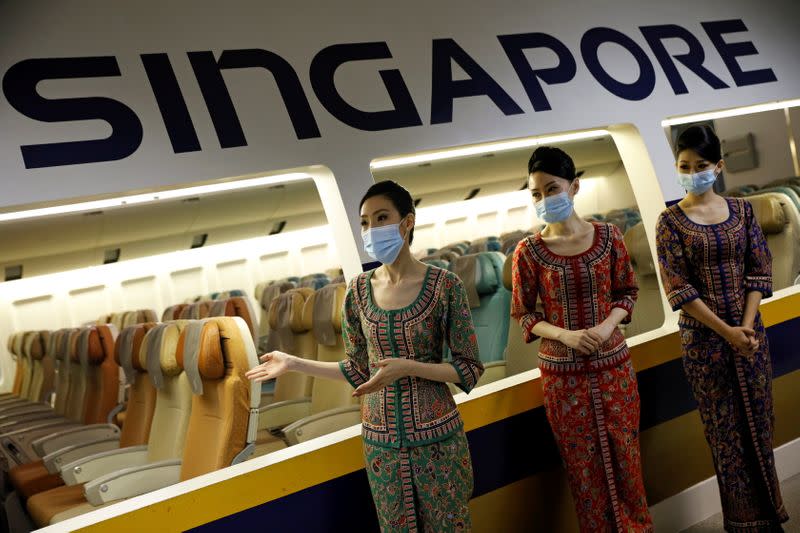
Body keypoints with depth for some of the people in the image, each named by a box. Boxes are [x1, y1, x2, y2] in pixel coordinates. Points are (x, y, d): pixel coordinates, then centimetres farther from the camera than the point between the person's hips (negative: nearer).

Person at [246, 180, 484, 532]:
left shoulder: (444, 285, -11)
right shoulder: (359, 291, 0)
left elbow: (471, 369, -10)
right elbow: (359, 370, 7)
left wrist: (408, 367, -23)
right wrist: (293, 363, 5)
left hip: (436, 437, -3)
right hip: (381, 440, 3)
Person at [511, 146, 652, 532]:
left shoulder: (607, 236, -3)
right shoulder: (529, 251, -8)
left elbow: (626, 291, 5)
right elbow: (523, 314, -3)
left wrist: (607, 326, -14)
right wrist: (565, 335, -18)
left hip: (613, 363, 1)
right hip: (563, 372, -1)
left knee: (624, 456, 11)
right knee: (584, 464, 9)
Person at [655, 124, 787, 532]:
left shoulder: (741, 210, 3)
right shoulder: (671, 221, -6)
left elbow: (759, 272, 1)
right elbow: (678, 290, -11)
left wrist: (747, 326, -11)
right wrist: (727, 332, -15)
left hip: (749, 331, 3)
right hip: (704, 336, -3)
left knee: (757, 422, 10)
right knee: (726, 428, 5)